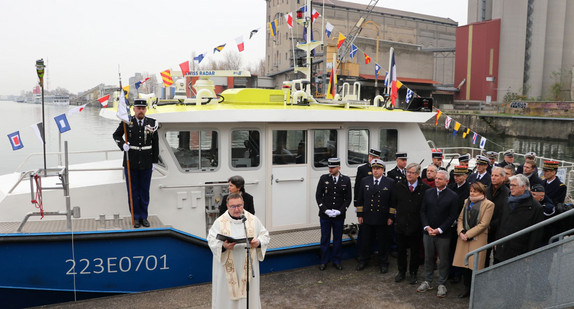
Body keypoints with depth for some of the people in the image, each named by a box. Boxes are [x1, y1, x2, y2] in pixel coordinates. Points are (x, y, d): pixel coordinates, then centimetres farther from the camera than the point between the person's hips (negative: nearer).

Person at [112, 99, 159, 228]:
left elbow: (155, 144, 6)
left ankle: (144, 216, 21)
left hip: (146, 165, 1)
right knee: (133, 191, 6)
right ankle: (136, 217, 17)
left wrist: (154, 161, 5)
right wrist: (122, 145, -10)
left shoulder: (152, 123, 0)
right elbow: (116, 135, 10)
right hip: (130, 164, -1)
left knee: (145, 191, 8)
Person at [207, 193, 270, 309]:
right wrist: (223, 246, -25)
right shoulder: (220, 222, -4)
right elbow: (211, 240, -7)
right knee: (227, 293, 4)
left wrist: (258, 243, -14)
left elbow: (265, 235, 7)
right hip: (227, 268, -1)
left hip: (247, 267, 2)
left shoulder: (253, 220, 2)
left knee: (248, 294, 9)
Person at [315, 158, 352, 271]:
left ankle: (336, 261, 26)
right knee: (325, 239, 8)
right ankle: (324, 261, 21)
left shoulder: (346, 180, -1)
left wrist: (340, 211, -11)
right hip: (325, 215, 0)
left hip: (339, 216, 0)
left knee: (338, 239, 11)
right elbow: (318, 196, -1)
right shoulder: (323, 178, -2)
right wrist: (325, 210, -11)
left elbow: (348, 198, 1)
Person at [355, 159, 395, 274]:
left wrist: (391, 217, -5)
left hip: (383, 219, -2)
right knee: (366, 241, 12)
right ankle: (363, 261, 28)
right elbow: (360, 200, 7)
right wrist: (359, 215, 3)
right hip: (367, 218, 2)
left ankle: (383, 263, 25)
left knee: (383, 242, 9)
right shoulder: (365, 181, 5)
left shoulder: (390, 182, -1)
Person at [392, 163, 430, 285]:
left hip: (416, 225, -2)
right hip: (401, 224, 2)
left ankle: (413, 273, 28)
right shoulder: (398, 186, 0)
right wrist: (401, 212, 6)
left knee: (415, 251, 11)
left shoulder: (425, 188, -9)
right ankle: (401, 272, 30)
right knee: (401, 250, 13)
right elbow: (393, 203, 10)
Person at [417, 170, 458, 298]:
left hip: (443, 234, -3)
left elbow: (452, 216, -8)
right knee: (428, 258, 13)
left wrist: (439, 230, -13)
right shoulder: (428, 193, 5)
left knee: (443, 260, 8)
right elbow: (423, 211, 6)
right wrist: (426, 227, -7)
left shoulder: (453, 196, -6)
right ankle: (427, 281, 27)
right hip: (428, 232, 3)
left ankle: (442, 284, 22)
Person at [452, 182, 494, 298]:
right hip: (464, 237, 5)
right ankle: (467, 289, 22)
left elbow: (483, 224, -10)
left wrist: (468, 234, -12)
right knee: (464, 265, 7)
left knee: (474, 266, -2)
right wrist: (461, 232, -3)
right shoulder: (467, 202, 14)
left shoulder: (488, 204, -5)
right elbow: (460, 218, 13)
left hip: (477, 239, -5)